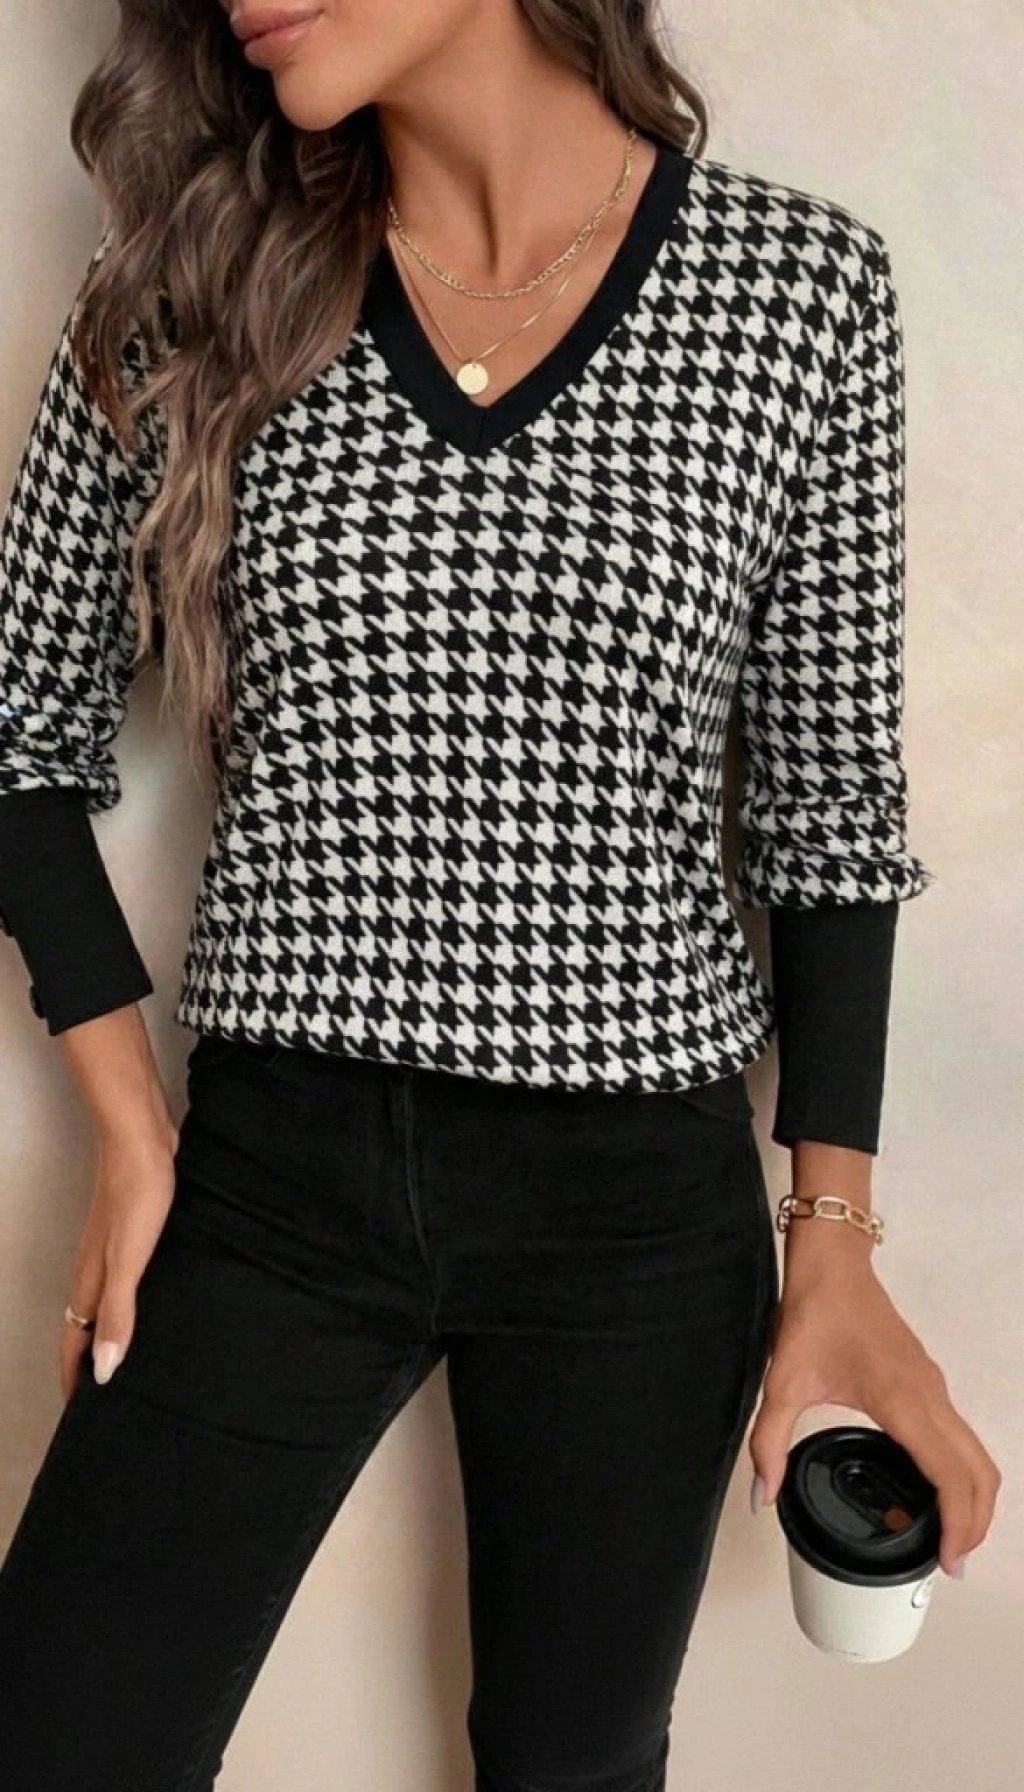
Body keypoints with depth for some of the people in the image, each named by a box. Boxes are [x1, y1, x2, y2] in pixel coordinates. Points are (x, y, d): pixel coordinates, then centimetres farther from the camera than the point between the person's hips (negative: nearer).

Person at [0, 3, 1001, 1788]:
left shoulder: (803, 282, -3)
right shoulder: (188, 279, 0)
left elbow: (827, 792, 2)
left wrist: (836, 1244, 1)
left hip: (641, 1202, 0)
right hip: (271, 1174, 1)